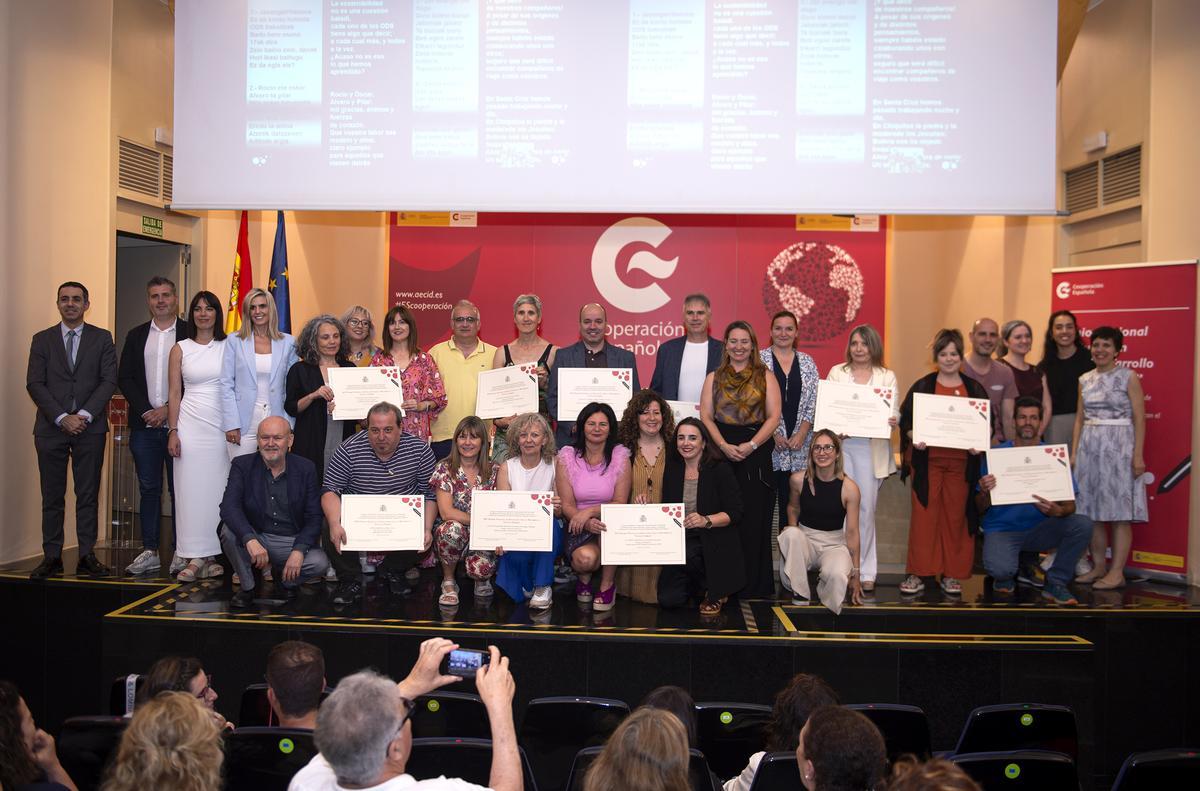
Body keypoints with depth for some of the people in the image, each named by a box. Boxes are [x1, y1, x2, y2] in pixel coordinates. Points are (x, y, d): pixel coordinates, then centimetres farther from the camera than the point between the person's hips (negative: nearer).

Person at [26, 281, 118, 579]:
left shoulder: (102, 338, 7)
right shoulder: (42, 339, 10)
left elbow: (109, 381, 0)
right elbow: (34, 384, 2)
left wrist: (84, 415, -12)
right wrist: (62, 418, -10)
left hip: (90, 428, -1)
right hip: (51, 428, 1)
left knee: (88, 495, 1)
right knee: (52, 497, 3)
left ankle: (87, 557, 5)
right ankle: (52, 557, 8)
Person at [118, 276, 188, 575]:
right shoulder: (136, 335, 13)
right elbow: (125, 378, 8)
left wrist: (168, 410, -11)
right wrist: (146, 411, -5)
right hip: (144, 425, 3)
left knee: (179, 489, 2)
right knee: (148, 489, 7)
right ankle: (150, 551, 13)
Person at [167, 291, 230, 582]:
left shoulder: (229, 347, 6)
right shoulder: (180, 349, 7)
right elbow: (175, 393, 6)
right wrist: (173, 431, -2)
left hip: (222, 425, 0)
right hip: (191, 424, 0)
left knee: (217, 488, 0)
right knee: (191, 488, -1)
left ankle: (209, 554, 6)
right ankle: (194, 556, 2)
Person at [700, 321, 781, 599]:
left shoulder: (765, 377, 9)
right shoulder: (714, 378, 13)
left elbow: (774, 417, 0)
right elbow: (706, 417, 4)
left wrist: (751, 445, -12)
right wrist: (725, 446, -11)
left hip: (757, 453, -1)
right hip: (721, 451, 1)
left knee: (754, 518, -2)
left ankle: (754, 583, 5)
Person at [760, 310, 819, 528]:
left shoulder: (807, 363, 10)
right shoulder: (759, 360, 1)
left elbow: (814, 401, 6)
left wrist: (802, 433, -6)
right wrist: (773, 433, -10)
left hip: (799, 445, 3)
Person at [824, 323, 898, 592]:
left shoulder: (887, 377, 11)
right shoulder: (837, 372, 11)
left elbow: (895, 413, 7)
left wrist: (892, 421, -16)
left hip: (872, 448, 0)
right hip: (841, 444, 0)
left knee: (866, 508, 1)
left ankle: (865, 572, 9)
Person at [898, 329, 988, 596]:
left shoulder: (975, 389, 10)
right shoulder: (922, 387, 5)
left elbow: (989, 423, 13)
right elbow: (905, 421, 5)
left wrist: (980, 443, -5)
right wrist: (914, 439, -13)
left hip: (961, 462, 2)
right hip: (927, 461, -2)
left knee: (956, 517, 5)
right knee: (924, 516, -4)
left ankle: (952, 574, 15)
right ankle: (918, 573, 3)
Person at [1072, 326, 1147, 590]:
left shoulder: (1129, 377, -3)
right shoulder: (1085, 380, 11)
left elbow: (1139, 418, -6)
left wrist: (1138, 455, -11)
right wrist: (1074, 452, 8)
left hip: (1119, 446, -5)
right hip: (1090, 447, 5)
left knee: (1119, 511, -2)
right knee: (1092, 509, 6)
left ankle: (1117, 572, 2)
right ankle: (1098, 566, 16)